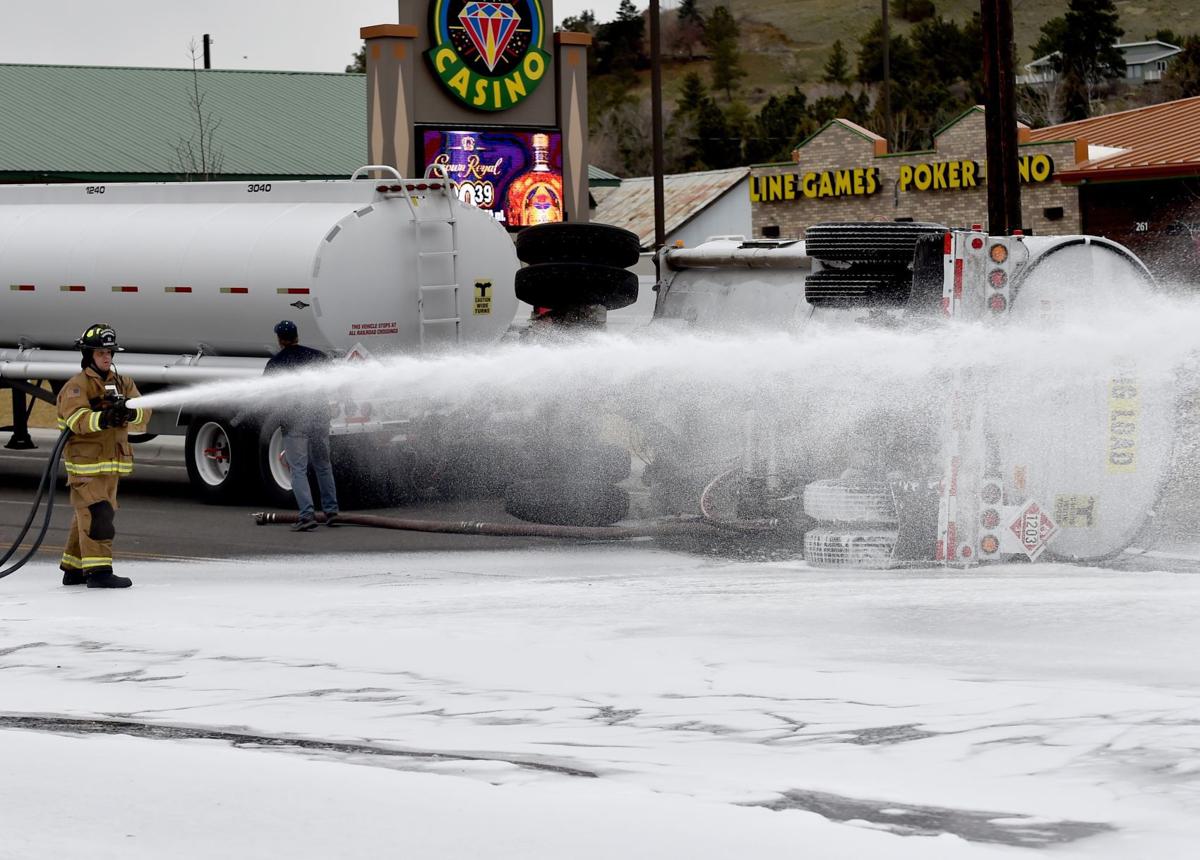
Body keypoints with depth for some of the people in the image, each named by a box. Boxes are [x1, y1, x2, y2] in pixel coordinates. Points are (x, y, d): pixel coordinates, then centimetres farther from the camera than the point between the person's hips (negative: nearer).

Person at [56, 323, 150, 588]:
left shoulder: (122, 383, 12)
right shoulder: (76, 386, -8)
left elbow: (144, 412, -2)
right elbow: (77, 419, -24)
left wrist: (129, 411, -26)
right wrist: (103, 418, -42)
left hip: (112, 463, 7)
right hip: (85, 464, -7)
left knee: (86, 516, 14)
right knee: (96, 514, -14)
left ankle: (73, 569, 24)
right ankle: (98, 571, -15)